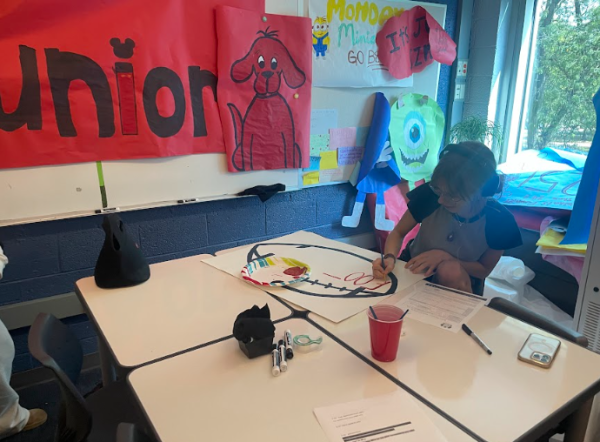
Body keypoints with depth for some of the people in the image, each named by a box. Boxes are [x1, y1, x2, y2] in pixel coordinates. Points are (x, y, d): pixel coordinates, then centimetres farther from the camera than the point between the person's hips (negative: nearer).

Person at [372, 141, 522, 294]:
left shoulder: (499, 220, -25)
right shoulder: (430, 194, -26)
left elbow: (484, 270, -10)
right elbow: (398, 232, -10)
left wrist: (444, 256, -26)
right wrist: (390, 257, -31)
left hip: (460, 282, 0)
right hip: (414, 269, 1)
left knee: (450, 270, -34)